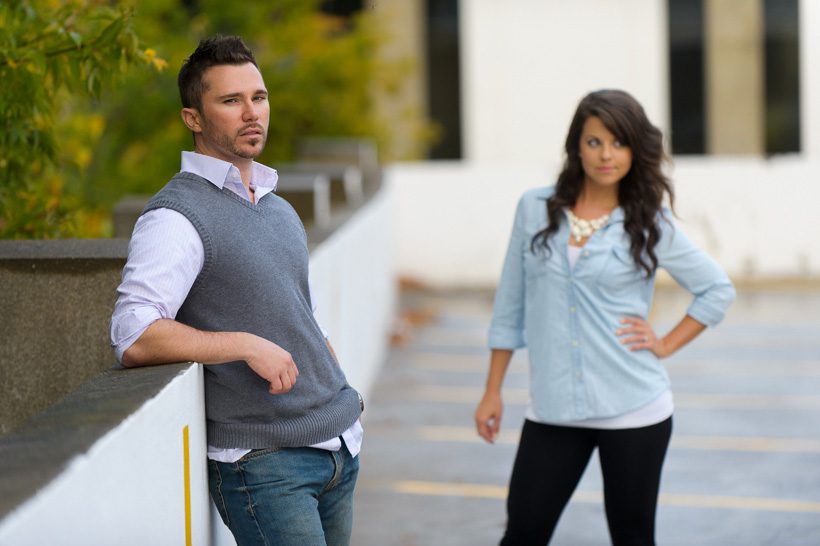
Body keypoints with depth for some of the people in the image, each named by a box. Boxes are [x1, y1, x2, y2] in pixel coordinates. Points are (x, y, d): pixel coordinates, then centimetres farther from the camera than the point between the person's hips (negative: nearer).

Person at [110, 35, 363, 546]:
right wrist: (247, 345, -22)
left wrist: (341, 397, 16)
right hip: (262, 461, -8)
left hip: (339, 446, 8)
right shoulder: (178, 216, -11)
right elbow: (134, 338, -23)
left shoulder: (280, 210, 16)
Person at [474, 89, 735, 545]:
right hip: (552, 409, 1)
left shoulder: (650, 225, -1)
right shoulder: (535, 209, 4)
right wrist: (493, 391, 9)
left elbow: (718, 289, 10)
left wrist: (666, 345, 0)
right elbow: (510, 305, 9)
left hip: (633, 409, -1)